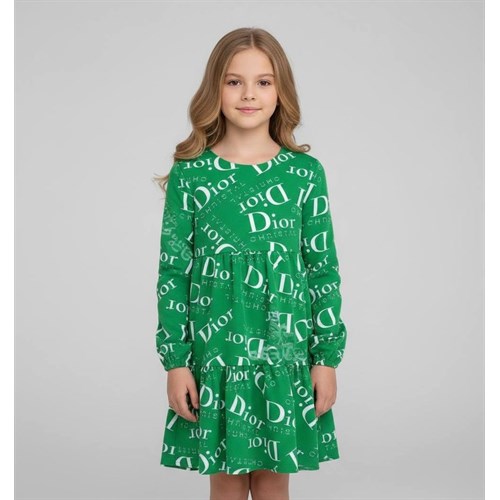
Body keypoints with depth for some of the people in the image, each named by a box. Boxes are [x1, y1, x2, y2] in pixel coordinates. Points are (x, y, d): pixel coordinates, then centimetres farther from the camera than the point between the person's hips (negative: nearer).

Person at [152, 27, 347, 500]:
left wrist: (328, 356, 0)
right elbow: (172, 272, 0)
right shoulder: (189, 174, -2)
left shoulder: (305, 173, -1)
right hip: (215, 352, 0)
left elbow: (324, 270, 2)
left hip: (285, 351, 1)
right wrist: (175, 360, -3)